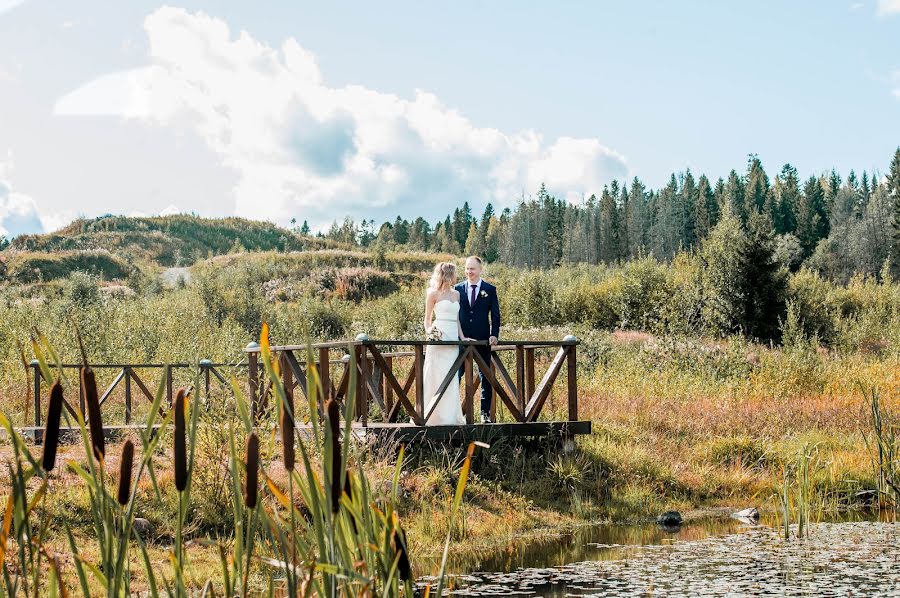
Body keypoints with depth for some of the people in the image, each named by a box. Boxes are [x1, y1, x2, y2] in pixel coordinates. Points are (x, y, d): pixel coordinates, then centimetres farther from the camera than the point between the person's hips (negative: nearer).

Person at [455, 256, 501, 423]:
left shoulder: (490, 289, 3)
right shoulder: (458, 289, 6)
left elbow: (495, 315, 2)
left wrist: (494, 335, -11)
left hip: (482, 340, -1)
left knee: (485, 376, 5)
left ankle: (485, 413, 12)